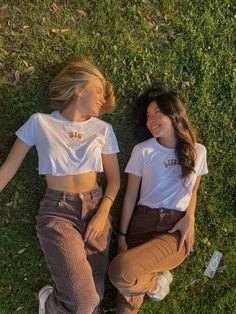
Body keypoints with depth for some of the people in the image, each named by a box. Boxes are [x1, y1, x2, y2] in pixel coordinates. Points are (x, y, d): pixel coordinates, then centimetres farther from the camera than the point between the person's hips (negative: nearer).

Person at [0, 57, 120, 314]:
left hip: (94, 207, 4)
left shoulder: (103, 129, 6)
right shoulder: (40, 122, -1)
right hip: (57, 210, -3)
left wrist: (103, 214, -8)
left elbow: (113, 178, 8)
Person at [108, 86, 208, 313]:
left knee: (120, 271, -24)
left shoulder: (198, 151, 4)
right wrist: (122, 235, -3)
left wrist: (189, 219, -5)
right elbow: (130, 195, 1)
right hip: (143, 223, 1)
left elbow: (192, 191, 13)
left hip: (177, 229, 0)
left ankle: (154, 282, 5)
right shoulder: (142, 151, -1)